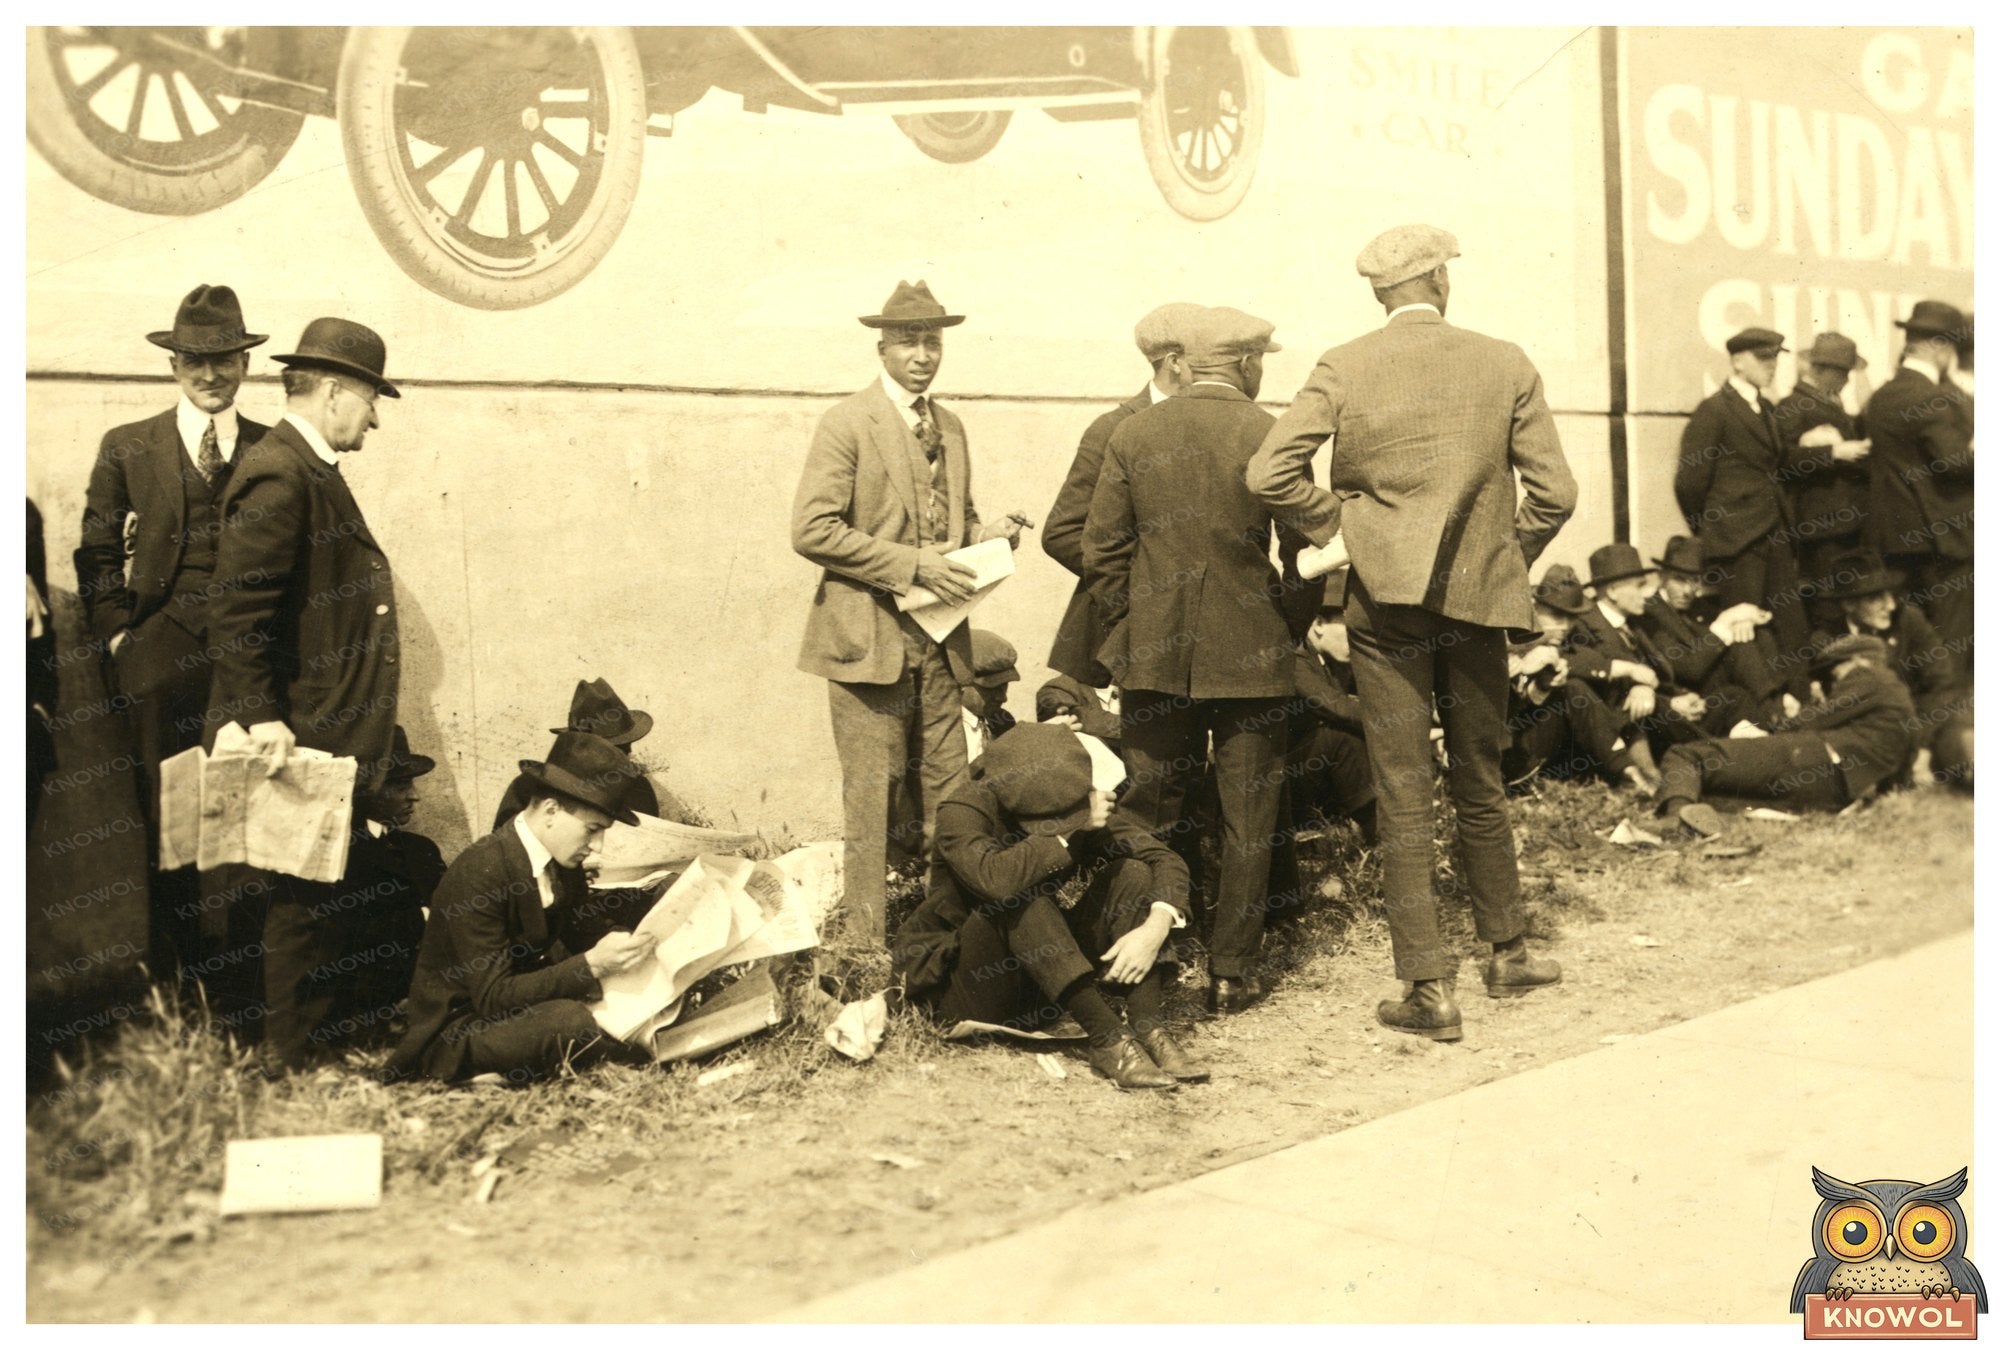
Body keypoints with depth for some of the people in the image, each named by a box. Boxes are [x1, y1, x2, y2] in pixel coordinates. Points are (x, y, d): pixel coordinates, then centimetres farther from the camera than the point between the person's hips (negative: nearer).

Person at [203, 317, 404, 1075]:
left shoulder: (314, 471, 15)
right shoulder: (277, 476, -17)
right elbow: (237, 609, -23)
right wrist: (262, 719, -26)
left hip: (330, 737, 10)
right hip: (297, 742, -10)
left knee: (314, 897, 17)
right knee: (299, 899, 0)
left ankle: (309, 1042, 28)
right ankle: (289, 1061, 11)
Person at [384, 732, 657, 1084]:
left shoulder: (564, 867, 1)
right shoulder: (478, 873, -21)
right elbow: (493, 998, -24)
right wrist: (592, 964, -31)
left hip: (527, 1008, 7)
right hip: (457, 1032, -7)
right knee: (570, 1020, -33)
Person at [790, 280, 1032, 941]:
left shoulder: (950, 427, 15)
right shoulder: (847, 422, -7)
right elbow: (812, 530, -15)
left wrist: (986, 535, 2)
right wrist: (913, 565, -18)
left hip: (939, 639, 6)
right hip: (870, 638, -6)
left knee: (948, 793, 9)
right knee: (873, 792, 1)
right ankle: (871, 936, 13)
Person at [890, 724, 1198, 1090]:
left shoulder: (1083, 808, -7)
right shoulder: (961, 812, -22)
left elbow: (1164, 859, -9)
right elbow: (994, 880, -42)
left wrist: (1156, 926, -28)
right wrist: (1072, 832, -33)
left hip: (1043, 981, 5)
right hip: (956, 979, -5)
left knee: (1131, 872, -13)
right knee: (1022, 897, -34)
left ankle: (1150, 1028, -25)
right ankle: (1107, 1039, -35)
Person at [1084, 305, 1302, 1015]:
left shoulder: (1131, 435, 1)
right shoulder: (1271, 438, -7)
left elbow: (1101, 550, 3)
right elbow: (1305, 551, -4)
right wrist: (1296, 622, 11)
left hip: (1153, 656, 3)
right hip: (1248, 655, -2)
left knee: (1148, 816, 12)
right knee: (1247, 820, 9)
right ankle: (1231, 973, 14)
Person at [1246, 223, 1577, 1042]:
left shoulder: (1342, 369, -3)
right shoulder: (1506, 365, 1)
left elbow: (1270, 473, -13)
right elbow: (1553, 491, -2)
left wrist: (1337, 528, 1)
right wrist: (1508, 559, 13)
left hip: (1386, 601, -2)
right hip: (1479, 600, 2)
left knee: (1402, 798, 3)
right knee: (1481, 786, 18)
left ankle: (1428, 988, 5)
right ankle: (1507, 952, 32)